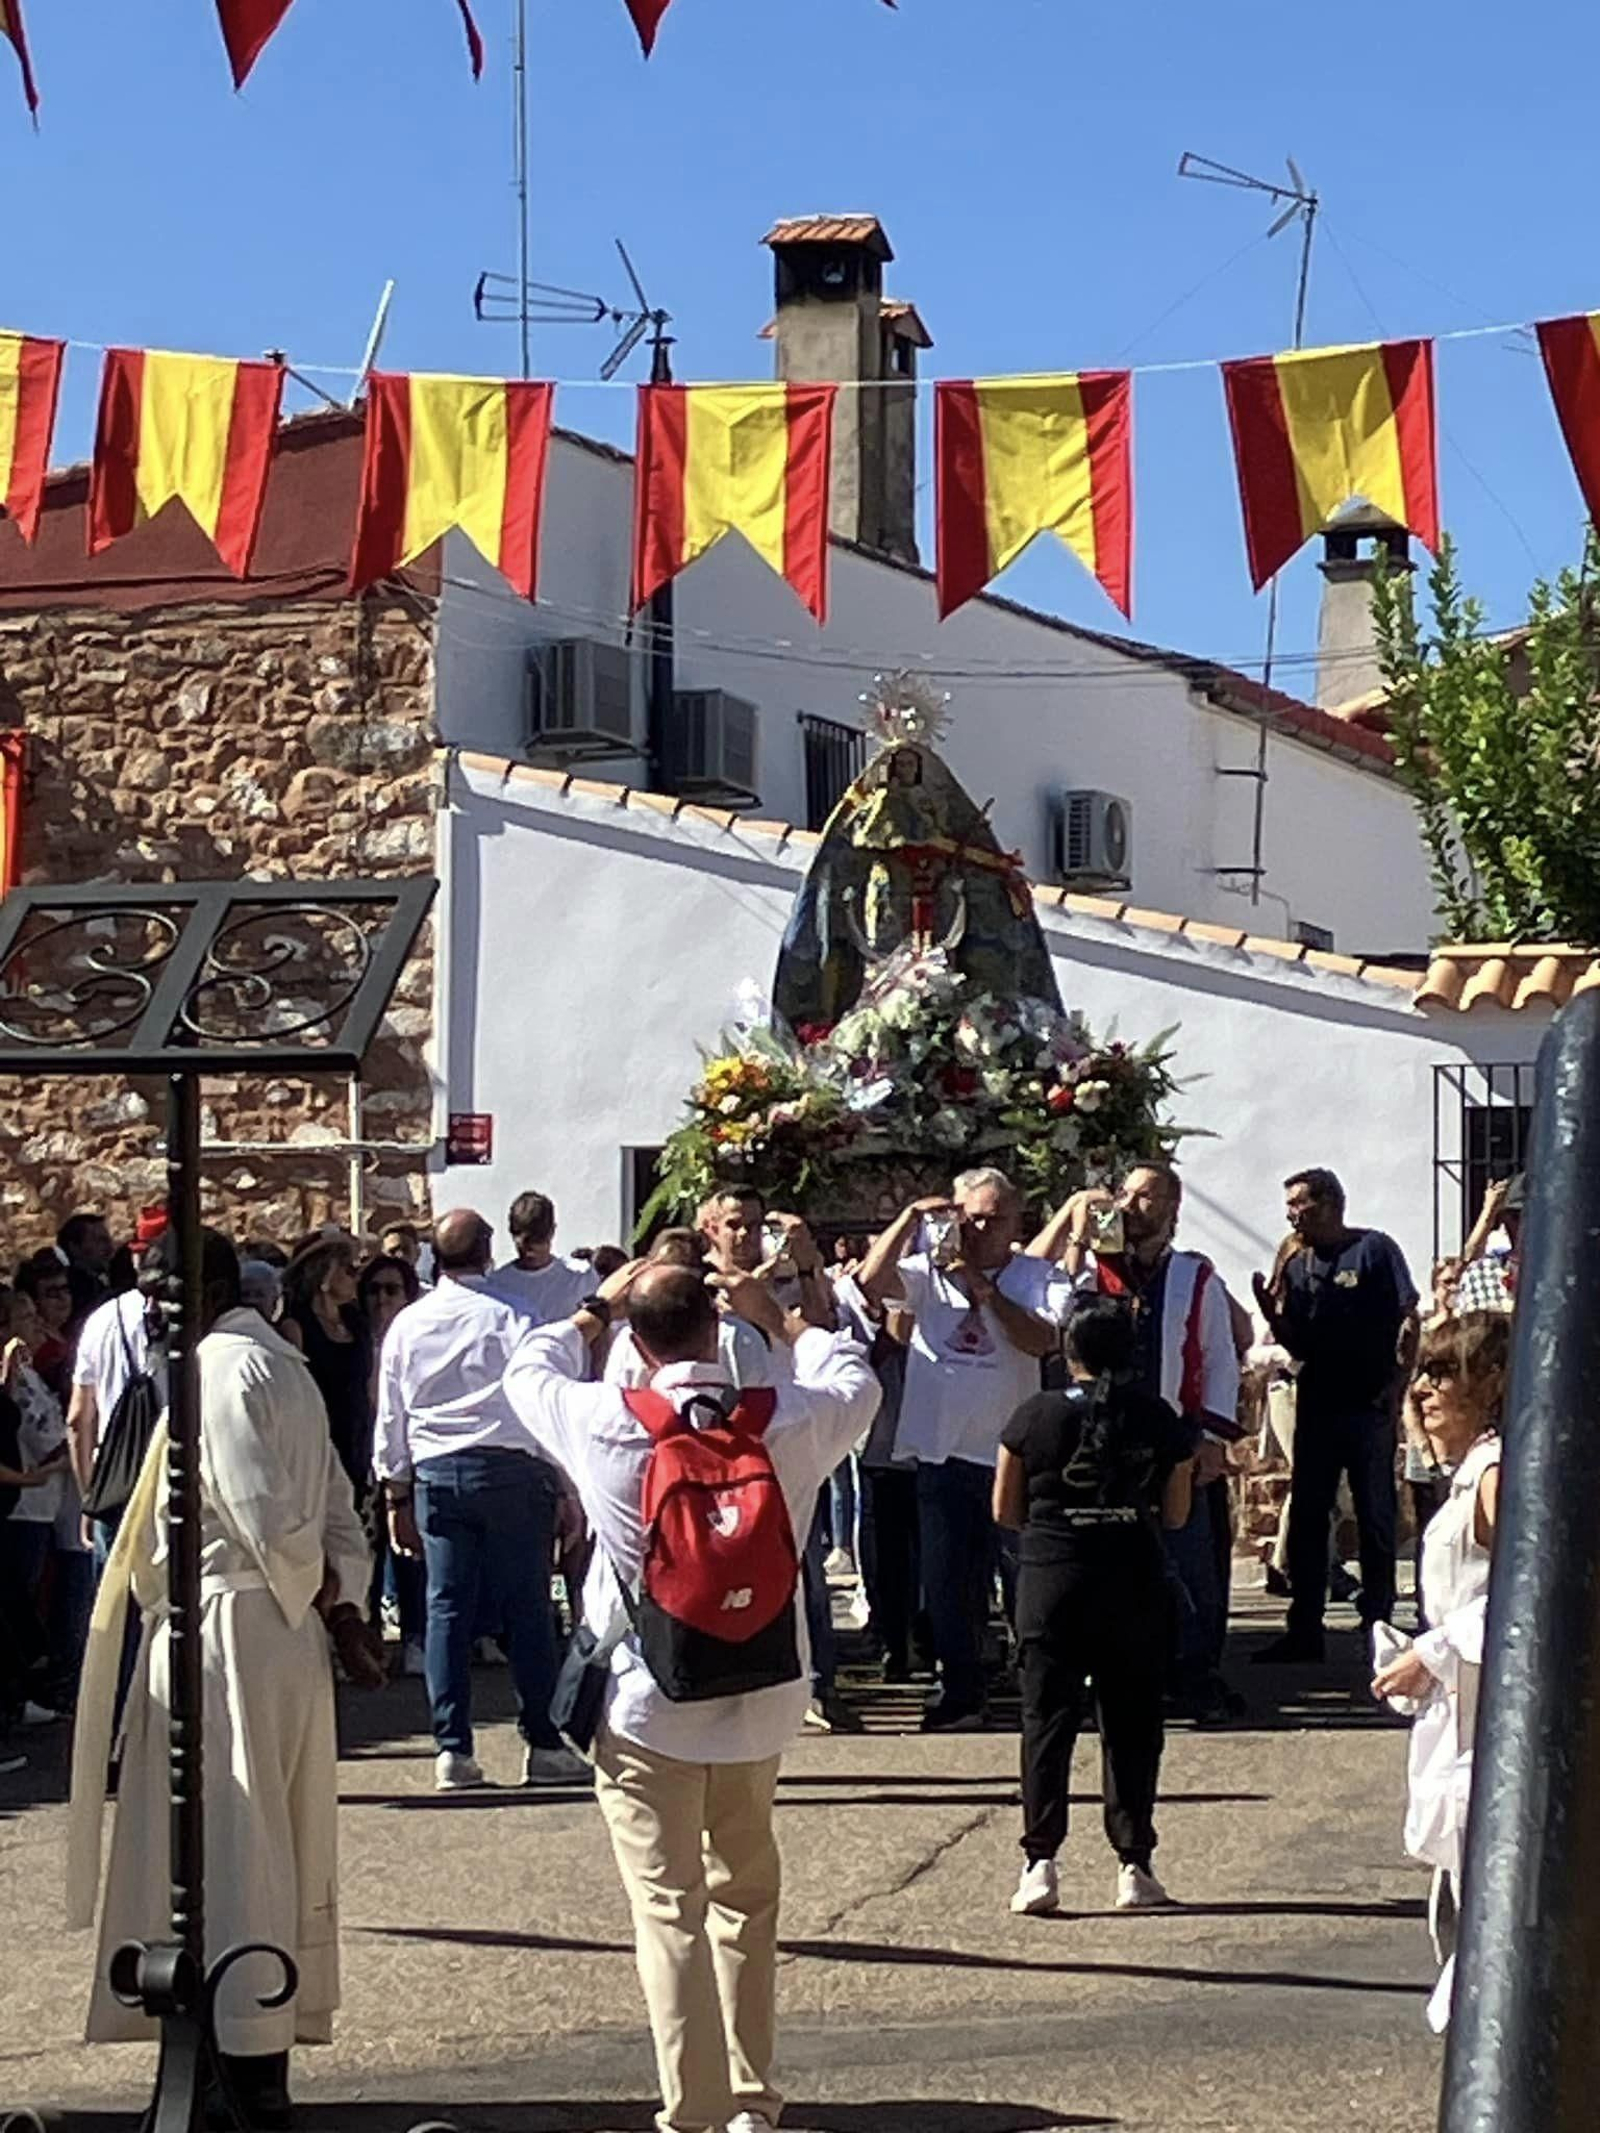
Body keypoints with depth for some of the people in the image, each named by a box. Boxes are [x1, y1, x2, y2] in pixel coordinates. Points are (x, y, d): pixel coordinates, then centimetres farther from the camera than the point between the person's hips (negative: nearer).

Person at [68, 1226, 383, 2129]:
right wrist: (342, 1607, 7)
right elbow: (340, 1505, 13)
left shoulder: (220, 1370, -15)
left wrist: (313, 1588, -5)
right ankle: (270, 2049, 21)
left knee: (225, 1844, -5)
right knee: (271, 1847, 13)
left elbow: (263, 1513, -21)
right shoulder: (282, 1365, 15)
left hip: (222, 1630, -10)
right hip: (285, 1638, 10)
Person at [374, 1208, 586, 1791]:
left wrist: (397, 1496, 18)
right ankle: (543, 1745, 4)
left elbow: (390, 1419, 11)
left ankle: (452, 1749, 3)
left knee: (446, 1607, 5)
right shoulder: (512, 1318, -5)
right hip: (510, 1468, -3)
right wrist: (564, 1485, 2)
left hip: (435, 1474, 3)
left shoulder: (407, 1325, 6)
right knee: (526, 1607, 1)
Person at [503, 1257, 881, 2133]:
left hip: (643, 1707, -3)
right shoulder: (787, 1421, -10)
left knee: (669, 1911, 0)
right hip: (758, 1705, 3)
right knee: (745, 1901, 18)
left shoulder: (604, 1425, -14)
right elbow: (857, 1383, 14)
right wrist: (779, 1319, 24)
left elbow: (527, 1372, 9)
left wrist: (594, 1311, 22)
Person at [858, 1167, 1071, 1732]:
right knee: (948, 1579, 3)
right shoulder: (929, 1270, 3)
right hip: (943, 1450, 1)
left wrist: (984, 1289, -20)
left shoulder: (1039, 1278, 1)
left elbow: (1043, 1338, -17)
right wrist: (910, 1218, -17)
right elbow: (871, 1280, -13)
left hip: (1010, 1450, -1)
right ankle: (961, 1694, 12)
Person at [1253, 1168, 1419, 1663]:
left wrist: (1397, 1384, -14)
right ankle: (1304, 1631, 11)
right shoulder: (1297, 1266, 12)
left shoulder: (1374, 1250, -5)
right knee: (1305, 1519, 5)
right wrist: (1272, 1312, -4)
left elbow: (1409, 1320, -7)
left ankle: (1378, 1625, 11)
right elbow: (1299, 1347, 13)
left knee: (1375, 1519, 2)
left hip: (1369, 1406, -6)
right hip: (1316, 1406, 6)